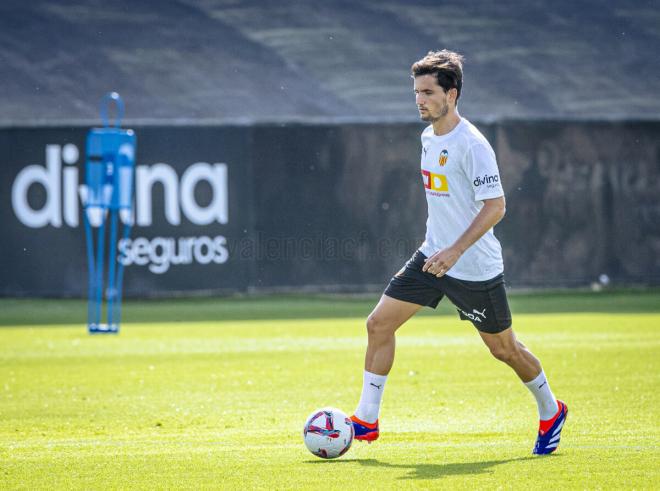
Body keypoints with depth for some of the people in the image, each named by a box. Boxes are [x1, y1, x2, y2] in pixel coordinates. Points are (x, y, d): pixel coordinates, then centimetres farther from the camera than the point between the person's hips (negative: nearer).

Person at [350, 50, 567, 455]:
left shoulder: (471, 144, -19)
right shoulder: (428, 137, 7)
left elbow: (495, 206, -23)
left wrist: (456, 250, -30)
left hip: (476, 269, -7)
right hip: (432, 258, 7)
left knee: (504, 348, 7)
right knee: (379, 324, -4)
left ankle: (551, 412, 31)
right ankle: (366, 420, 3)